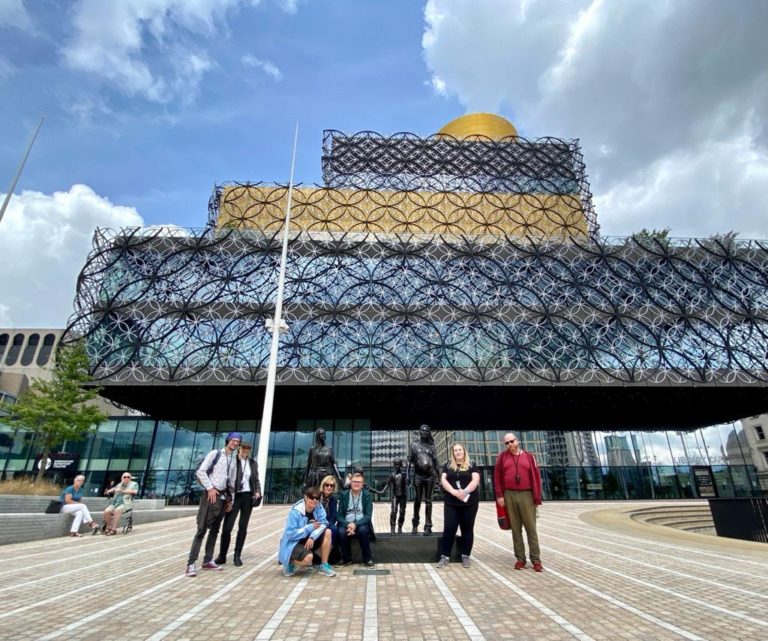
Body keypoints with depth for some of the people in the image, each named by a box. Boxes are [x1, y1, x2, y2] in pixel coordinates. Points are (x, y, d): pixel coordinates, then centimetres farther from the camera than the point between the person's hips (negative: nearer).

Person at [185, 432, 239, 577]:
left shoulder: (234, 460, 14)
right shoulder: (215, 453, -4)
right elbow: (200, 472, -11)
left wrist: (229, 499, 16)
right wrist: (210, 488, -16)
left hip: (223, 497, 7)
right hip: (211, 495, -6)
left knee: (214, 530, 12)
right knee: (202, 530, -7)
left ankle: (208, 561, 20)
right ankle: (191, 563, -3)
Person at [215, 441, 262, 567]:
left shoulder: (253, 463, 8)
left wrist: (258, 491, -4)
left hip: (248, 496, 3)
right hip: (234, 496, -3)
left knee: (243, 527, 8)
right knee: (227, 527, -3)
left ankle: (237, 556, 18)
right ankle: (222, 556, 13)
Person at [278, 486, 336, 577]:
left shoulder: (319, 507, -10)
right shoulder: (295, 511, -24)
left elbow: (323, 523, -15)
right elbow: (290, 534, -25)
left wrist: (312, 537, -31)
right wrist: (310, 527, -26)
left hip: (309, 540, 6)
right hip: (293, 542, -6)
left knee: (327, 532, -17)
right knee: (308, 558, -32)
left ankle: (323, 565, -4)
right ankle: (290, 562, 2)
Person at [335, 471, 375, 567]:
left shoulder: (367, 495, -1)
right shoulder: (344, 495, 2)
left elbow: (368, 515, -9)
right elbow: (339, 515, -2)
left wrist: (355, 524, -26)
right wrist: (348, 524, -24)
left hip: (361, 524, -1)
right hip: (347, 523, 1)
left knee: (363, 530, -34)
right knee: (341, 531, -31)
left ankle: (368, 559, -10)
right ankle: (346, 558, -5)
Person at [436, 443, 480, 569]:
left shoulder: (471, 466, 5)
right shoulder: (447, 466, 9)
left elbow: (475, 480, -8)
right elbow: (443, 480, -2)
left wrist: (465, 491, -22)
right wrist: (454, 491, -18)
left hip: (469, 502, 0)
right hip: (451, 503, 1)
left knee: (467, 529, 7)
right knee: (449, 528, -1)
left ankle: (465, 556, 19)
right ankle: (445, 556, 9)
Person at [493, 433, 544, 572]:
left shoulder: (528, 456, 4)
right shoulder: (502, 457, 5)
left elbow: (536, 477, 3)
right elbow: (497, 476, 4)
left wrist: (537, 499, -2)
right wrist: (499, 495, -4)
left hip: (526, 495, -1)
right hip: (509, 496, 1)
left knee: (531, 528, 2)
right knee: (515, 529, 7)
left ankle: (536, 560, 11)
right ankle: (520, 558, 16)